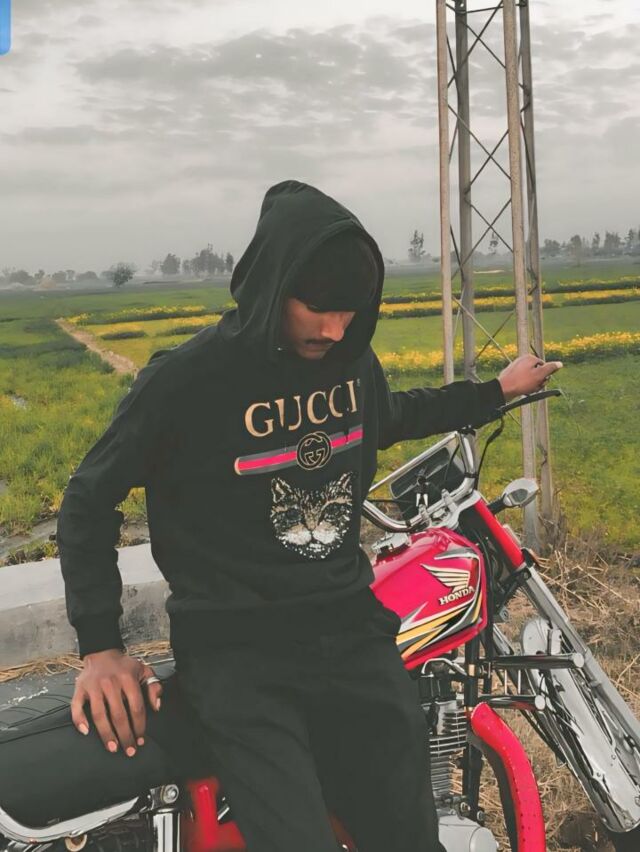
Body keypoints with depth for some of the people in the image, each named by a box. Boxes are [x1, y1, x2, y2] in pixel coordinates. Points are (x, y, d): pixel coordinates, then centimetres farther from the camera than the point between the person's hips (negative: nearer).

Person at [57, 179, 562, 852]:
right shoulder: (187, 376, -12)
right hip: (237, 652, -5)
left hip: (352, 631, 5)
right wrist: (100, 646, -8)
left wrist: (496, 392, 33)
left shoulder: (351, 359, 6)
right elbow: (88, 501, -1)